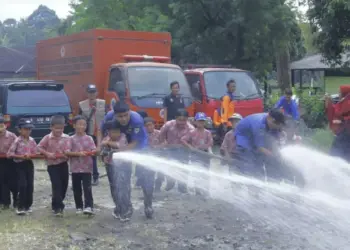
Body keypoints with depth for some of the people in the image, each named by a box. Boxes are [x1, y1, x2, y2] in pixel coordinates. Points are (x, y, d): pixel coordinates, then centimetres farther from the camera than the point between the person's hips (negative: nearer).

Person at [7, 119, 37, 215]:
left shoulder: (32, 141, 3)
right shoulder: (17, 141, -11)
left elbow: (35, 153, 6)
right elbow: (9, 154, -14)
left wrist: (30, 155, -14)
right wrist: (21, 156, -21)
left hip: (29, 164, 5)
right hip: (20, 165, -5)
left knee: (30, 185, 6)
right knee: (22, 185, -10)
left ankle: (28, 205, 18)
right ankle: (20, 207, -2)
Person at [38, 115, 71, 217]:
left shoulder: (66, 138, 0)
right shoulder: (47, 138, -4)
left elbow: (68, 150, -2)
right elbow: (39, 147, -2)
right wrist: (47, 154, -15)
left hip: (63, 164, 3)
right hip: (52, 165, -3)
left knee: (64, 185, 11)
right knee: (56, 185, -9)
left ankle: (56, 204, 32)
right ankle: (58, 207, -4)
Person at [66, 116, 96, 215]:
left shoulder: (89, 138, 3)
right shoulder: (71, 139, 1)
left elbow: (94, 150, 1)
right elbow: (67, 152, -8)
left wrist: (92, 152, -22)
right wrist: (78, 153, -20)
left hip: (87, 167, -1)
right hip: (75, 168, 1)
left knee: (87, 187, -8)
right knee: (76, 189, 9)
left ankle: (89, 206, -10)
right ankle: (79, 207, 21)